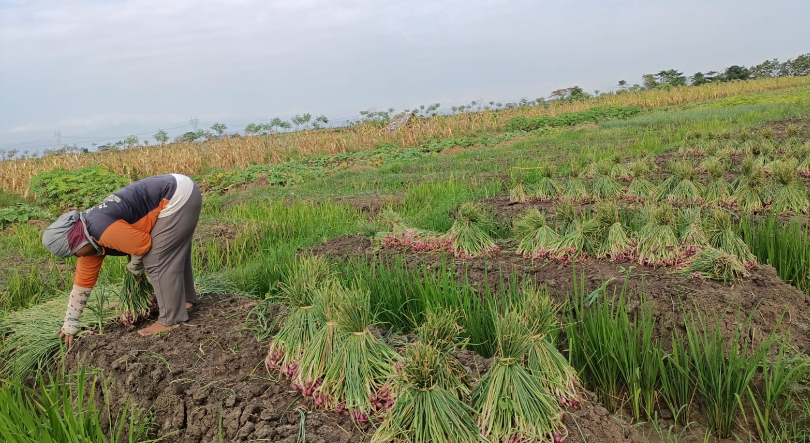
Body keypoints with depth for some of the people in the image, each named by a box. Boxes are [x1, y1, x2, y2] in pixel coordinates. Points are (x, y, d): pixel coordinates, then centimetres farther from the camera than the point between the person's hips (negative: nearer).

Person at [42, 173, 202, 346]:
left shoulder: (103, 231, -21)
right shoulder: (90, 240, 9)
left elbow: (143, 243, -14)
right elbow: (83, 282, 15)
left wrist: (134, 266, 7)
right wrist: (70, 325, 19)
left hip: (179, 197, -9)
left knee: (157, 261, -4)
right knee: (174, 253, 23)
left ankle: (171, 320, 7)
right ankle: (186, 298, 42)